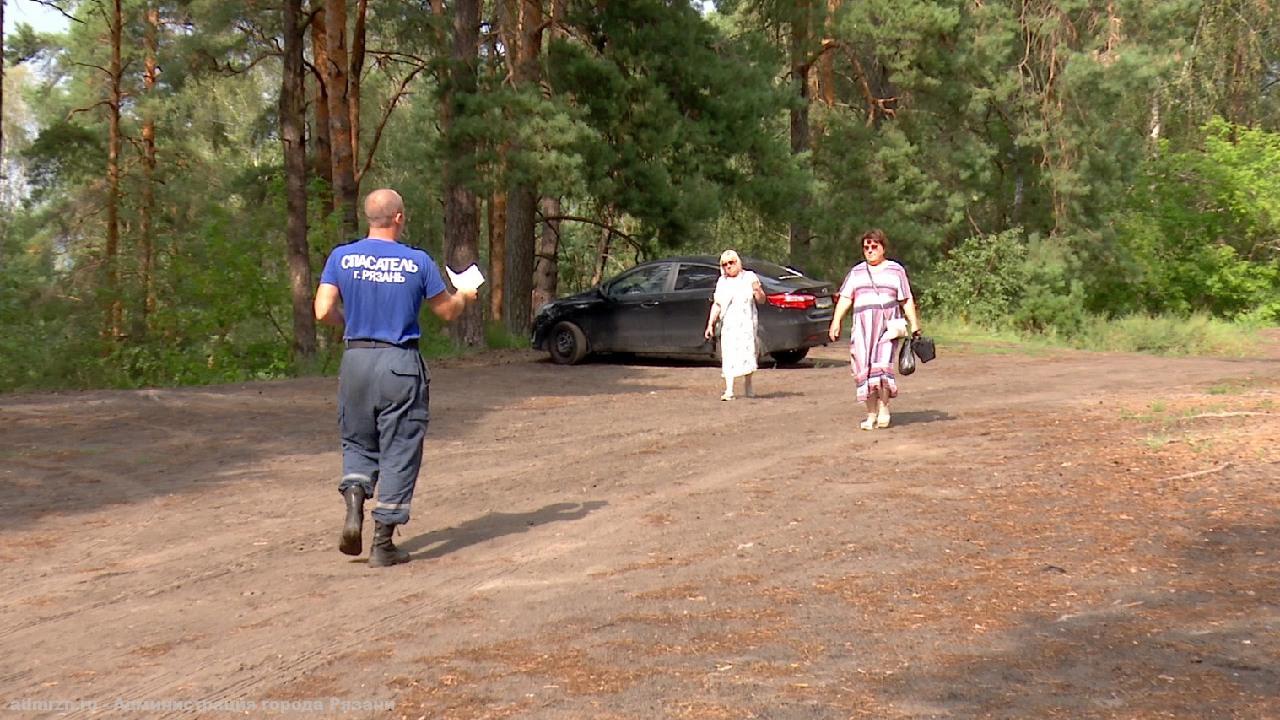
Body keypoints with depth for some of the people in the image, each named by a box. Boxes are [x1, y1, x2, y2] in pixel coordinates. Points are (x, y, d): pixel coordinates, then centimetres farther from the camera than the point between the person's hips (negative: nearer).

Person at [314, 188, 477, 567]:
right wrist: (464, 296, 27)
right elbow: (447, 311, 6)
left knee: (357, 443, 19)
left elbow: (323, 311, -6)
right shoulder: (418, 262, -4)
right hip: (400, 364, -2)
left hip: (355, 360, 2)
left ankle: (354, 508, -4)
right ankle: (383, 543, 5)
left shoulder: (341, 257, 0)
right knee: (398, 452, 5)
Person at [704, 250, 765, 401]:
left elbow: (762, 300, 6)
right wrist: (710, 324, 7)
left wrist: (757, 291, -16)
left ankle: (748, 387, 13)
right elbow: (716, 305, 14)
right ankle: (729, 390, -13)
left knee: (747, 352, -5)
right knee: (729, 355, -8)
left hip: (746, 322, -1)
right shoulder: (722, 282, 13)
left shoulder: (749, 277, 7)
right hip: (728, 324, 1)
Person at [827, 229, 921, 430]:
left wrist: (914, 324, 1)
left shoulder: (896, 271, 11)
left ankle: (883, 408, -6)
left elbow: (907, 301, 9)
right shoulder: (856, 272, 17)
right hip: (862, 327, 3)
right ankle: (871, 414, 4)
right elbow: (845, 298, 9)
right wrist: (836, 321, -3)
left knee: (881, 364, -18)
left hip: (887, 326, -3)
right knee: (865, 370, -1)